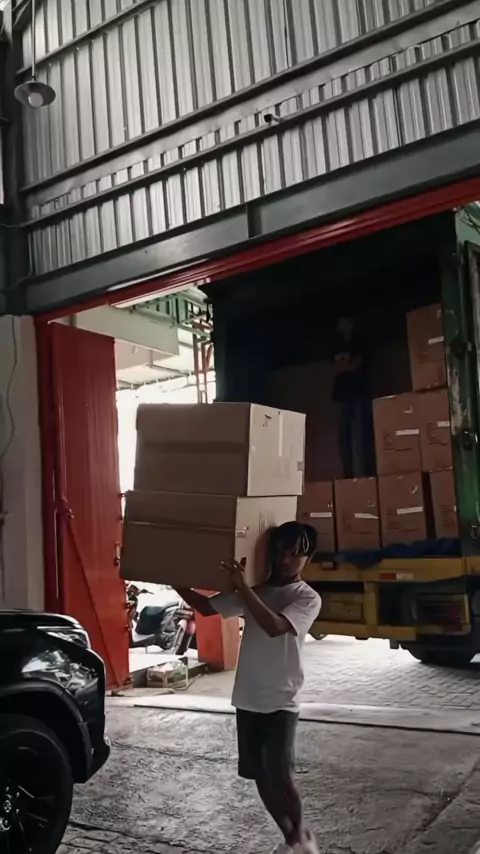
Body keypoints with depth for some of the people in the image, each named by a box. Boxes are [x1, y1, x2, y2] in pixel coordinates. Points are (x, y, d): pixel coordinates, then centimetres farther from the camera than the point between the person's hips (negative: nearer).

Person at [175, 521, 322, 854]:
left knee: (280, 776, -11)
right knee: (260, 776, 11)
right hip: (248, 699, 5)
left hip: (281, 702, -5)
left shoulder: (308, 598, -10)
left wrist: (242, 587, -32)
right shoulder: (253, 590, 6)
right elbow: (207, 607, 8)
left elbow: (275, 626, -27)